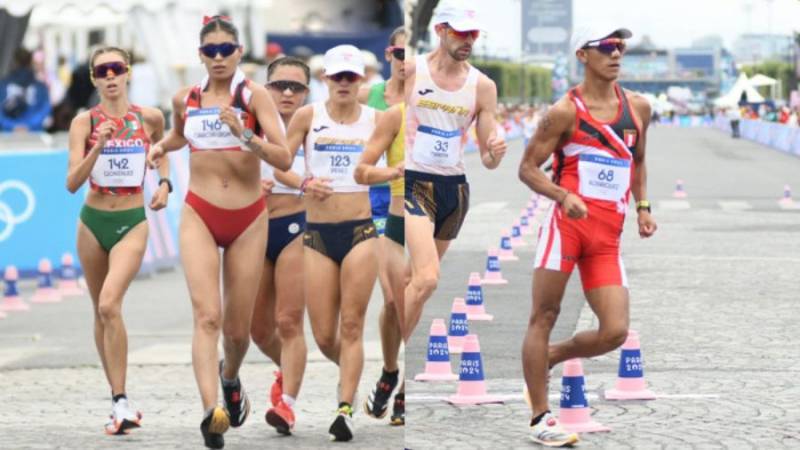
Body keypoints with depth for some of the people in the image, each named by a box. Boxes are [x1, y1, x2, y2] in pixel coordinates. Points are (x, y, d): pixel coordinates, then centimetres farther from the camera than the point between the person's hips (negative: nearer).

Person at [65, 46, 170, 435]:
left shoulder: (149, 118, -1)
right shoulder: (84, 122, -4)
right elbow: (72, 183, -12)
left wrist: (164, 183, 5)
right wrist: (98, 147, -25)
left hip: (132, 223, -2)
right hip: (93, 223, 2)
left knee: (109, 304, -22)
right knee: (101, 311, 12)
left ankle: (120, 403, -19)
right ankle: (119, 399, 26)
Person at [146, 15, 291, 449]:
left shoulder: (254, 95, -8)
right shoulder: (185, 99, 2)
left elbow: (284, 159, -17)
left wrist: (244, 135, -30)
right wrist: (160, 146, 6)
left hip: (248, 220, -1)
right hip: (200, 217, 1)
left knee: (238, 328, 11)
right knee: (207, 316, -19)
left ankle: (230, 377, 45)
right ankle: (212, 412, -32)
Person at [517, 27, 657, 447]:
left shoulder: (638, 108, 12)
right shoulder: (565, 111, -4)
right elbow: (528, 168, -2)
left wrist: (642, 208, 14)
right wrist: (564, 196, -19)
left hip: (608, 236, 5)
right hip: (567, 223, -4)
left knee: (615, 332, -7)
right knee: (544, 318, -2)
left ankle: (550, 356, 21)